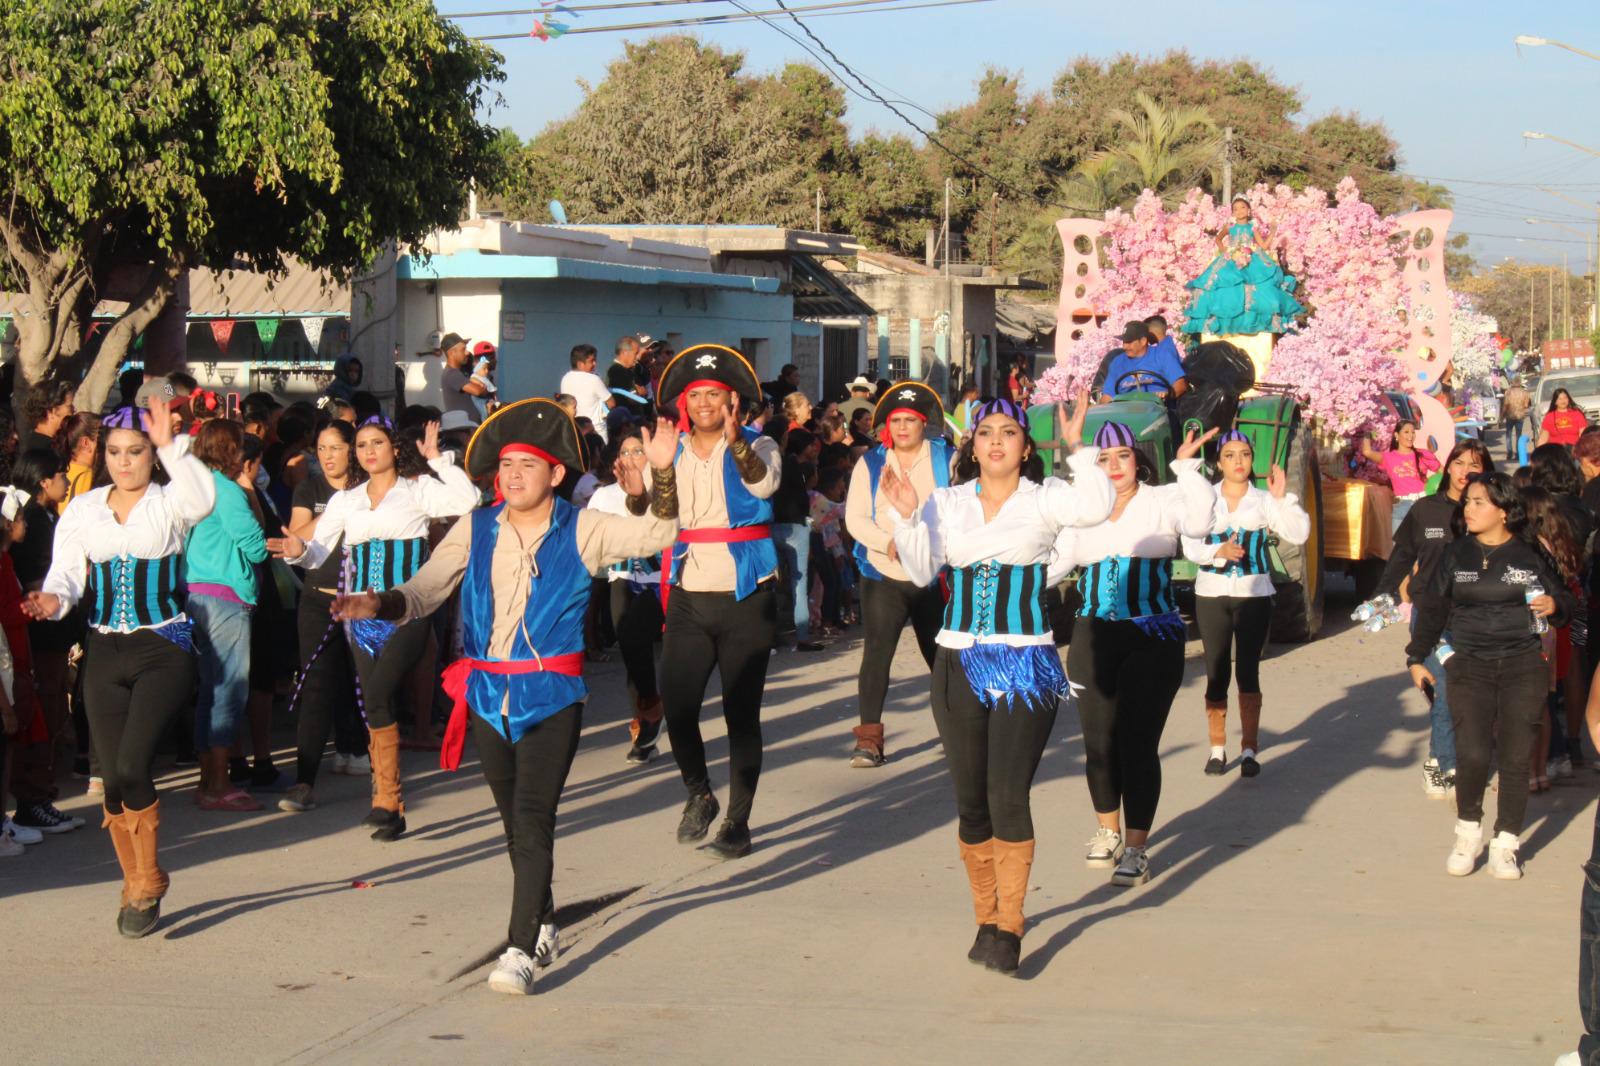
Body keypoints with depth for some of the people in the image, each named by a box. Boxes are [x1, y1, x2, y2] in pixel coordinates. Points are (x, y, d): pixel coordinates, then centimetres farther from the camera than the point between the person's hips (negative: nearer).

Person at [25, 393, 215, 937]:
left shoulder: (169, 502, 0)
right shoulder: (83, 511, 10)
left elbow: (203, 499, -23)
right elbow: (66, 571, 3)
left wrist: (171, 446, -31)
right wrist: (53, 599, -18)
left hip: (163, 647, -4)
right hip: (104, 649, 4)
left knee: (132, 766, -17)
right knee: (113, 776, 4)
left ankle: (146, 881, 1)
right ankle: (136, 883, 20)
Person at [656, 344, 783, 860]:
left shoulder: (756, 447, -1)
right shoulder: (672, 453, 9)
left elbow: (764, 483, -24)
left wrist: (736, 443, -43)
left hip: (746, 600, -3)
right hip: (688, 599, 3)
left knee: (742, 714, 1)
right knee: (676, 707, -5)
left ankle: (737, 822, 11)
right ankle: (698, 795, 20)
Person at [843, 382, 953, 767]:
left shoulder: (947, 460, 4)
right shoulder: (869, 464, 9)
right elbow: (855, 517, 1)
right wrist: (888, 542, -17)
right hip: (883, 575, 1)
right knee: (876, 653, -10)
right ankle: (868, 738, -8)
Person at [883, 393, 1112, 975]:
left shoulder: (1044, 498, 1)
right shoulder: (946, 502, 10)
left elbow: (1095, 509, -19)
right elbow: (921, 571, 3)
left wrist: (1078, 447, -21)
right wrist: (908, 516, -9)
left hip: (1025, 664, -3)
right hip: (959, 664, 3)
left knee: (1008, 796, -11)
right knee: (970, 800, 6)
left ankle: (1008, 926, -4)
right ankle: (986, 916, 20)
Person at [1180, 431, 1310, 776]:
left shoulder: (1264, 501, 3)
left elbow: (1299, 534, -7)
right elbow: (1190, 546, -5)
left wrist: (1283, 498, -16)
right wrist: (1219, 551, -23)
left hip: (1254, 595, -1)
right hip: (1212, 594, 1)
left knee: (1248, 671, -3)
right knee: (1217, 672, 3)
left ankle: (1249, 749, 0)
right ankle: (1217, 748, 11)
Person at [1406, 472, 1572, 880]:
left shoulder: (1530, 554, 2)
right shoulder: (1456, 554, 6)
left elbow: (1562, 599, 9)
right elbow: (1433, 608, 13)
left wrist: (1554, 606, -14)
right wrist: (1416, 658, 12)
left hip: (1523, 666, 0)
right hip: (1470, 667, 0)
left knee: (1515, 758, -1)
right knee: (1472, 754, -13)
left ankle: (1504, 846, 12)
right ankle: (1468, 833, 11)